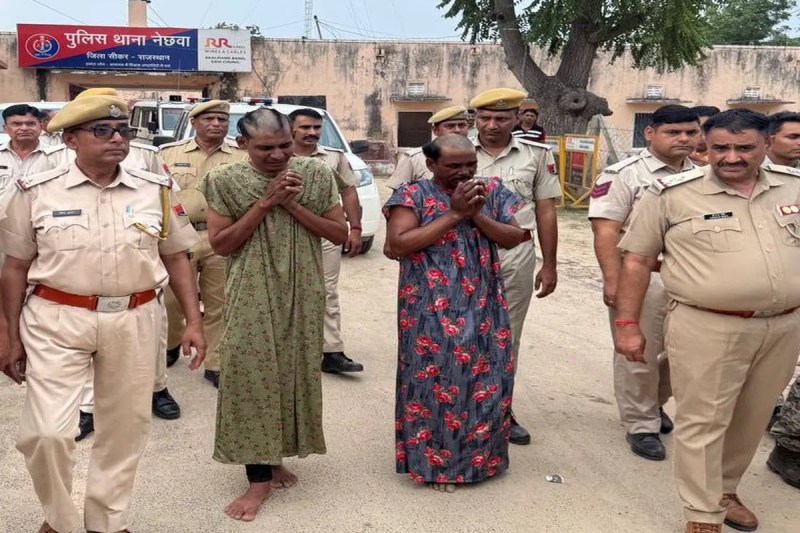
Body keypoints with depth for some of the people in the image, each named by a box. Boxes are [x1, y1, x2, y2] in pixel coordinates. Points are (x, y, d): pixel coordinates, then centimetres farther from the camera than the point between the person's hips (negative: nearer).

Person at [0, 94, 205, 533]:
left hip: (134, 322, 2)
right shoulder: (37, 193, -1)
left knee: (123, 429, 11)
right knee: (47, 432, -7)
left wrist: (193, 321, 3)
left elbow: (177, 258, 9)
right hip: (56, 322, -2)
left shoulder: (155, 191, 3)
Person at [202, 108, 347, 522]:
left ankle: (275, 455, 29)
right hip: (252, 295, -2)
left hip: (302, 293, 2)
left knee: (293, 371, 9)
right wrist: (266, 202, -16)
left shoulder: (315, 175, -1)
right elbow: (220, 244, -9)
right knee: (253, 374, -5)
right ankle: (259, 477, 5)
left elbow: (340, 234, -2)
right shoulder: (226, 182, -5)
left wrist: (292, 205, -15)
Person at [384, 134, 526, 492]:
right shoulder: (413, 195, -5)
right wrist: (454, 214, -16)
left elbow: (514, 237, 2)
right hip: (431, 311, -4)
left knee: (486, 381, 10)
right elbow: (397, 244, -17)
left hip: (484, 308, 4)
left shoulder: (492, 191, 7)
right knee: (434, 382, 2)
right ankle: (435, 460, 19)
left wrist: (476, 215, -14)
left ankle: (479, 453, 30)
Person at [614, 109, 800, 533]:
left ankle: (725, 489, 38)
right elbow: (637, 259, -4)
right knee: (702, 421, 1)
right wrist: (627, 323, -6)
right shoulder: (672, 194, -7)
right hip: (706, 328, -4)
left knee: (751, 419, 17)